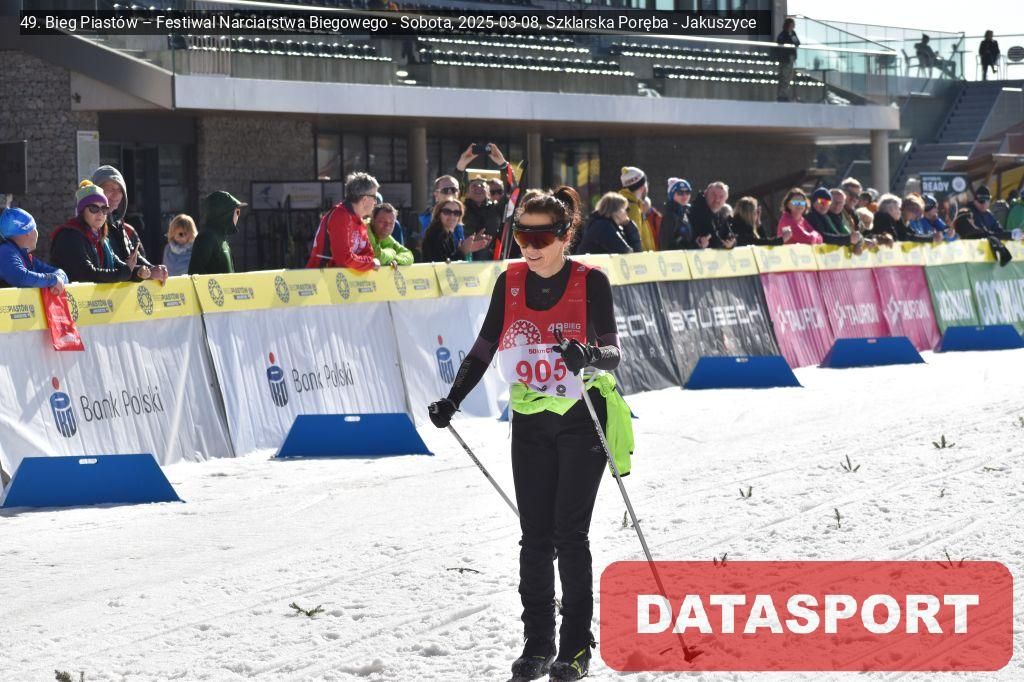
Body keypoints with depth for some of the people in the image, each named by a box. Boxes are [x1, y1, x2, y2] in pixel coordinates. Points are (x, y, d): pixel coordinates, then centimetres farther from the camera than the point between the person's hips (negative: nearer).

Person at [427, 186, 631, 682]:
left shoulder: (590, 282, -9)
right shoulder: (510, 282, 2)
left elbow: (613, 353, -14)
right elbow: (484, 349, 9)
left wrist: (589, 357, -36)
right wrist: (453, 401, -1)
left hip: (582, 419, -4)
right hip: (530, 422, 4)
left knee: (569, 534, -7)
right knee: (535, 537, 3)